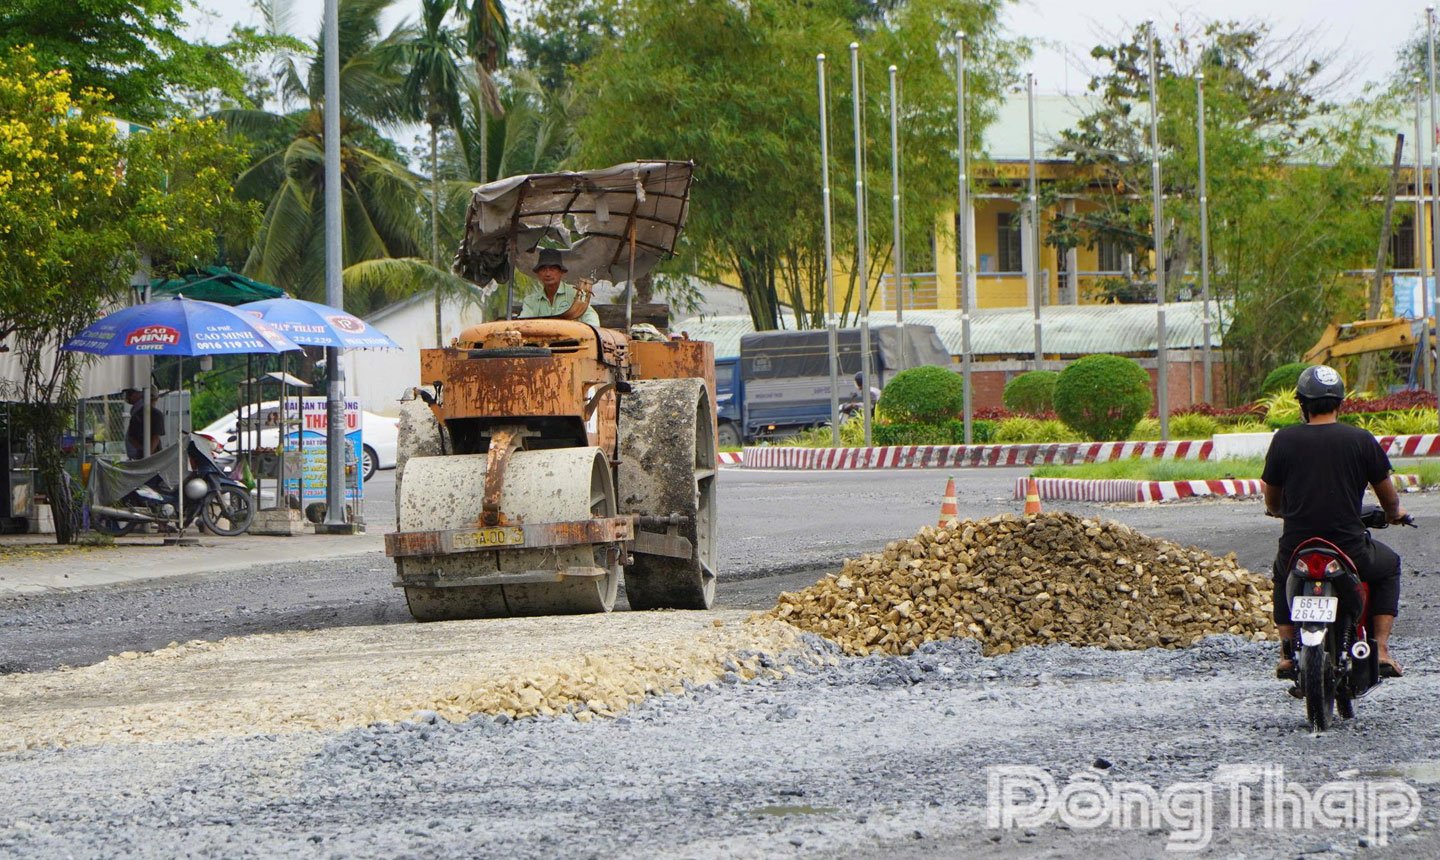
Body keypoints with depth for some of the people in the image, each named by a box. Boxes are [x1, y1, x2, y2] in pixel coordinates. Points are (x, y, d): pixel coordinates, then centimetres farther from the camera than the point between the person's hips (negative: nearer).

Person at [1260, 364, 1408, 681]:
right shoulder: (1362, 440, -3)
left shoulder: (1285, 439, -2)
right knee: (1389, 566, 31)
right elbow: (1389, 497, 8)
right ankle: (1381, 650, 17)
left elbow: (1271, 499, 10)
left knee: (1282, 572, 37)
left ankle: (1287, 653, 24)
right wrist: (1394, 513, 33)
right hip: (1351, 553, -1)